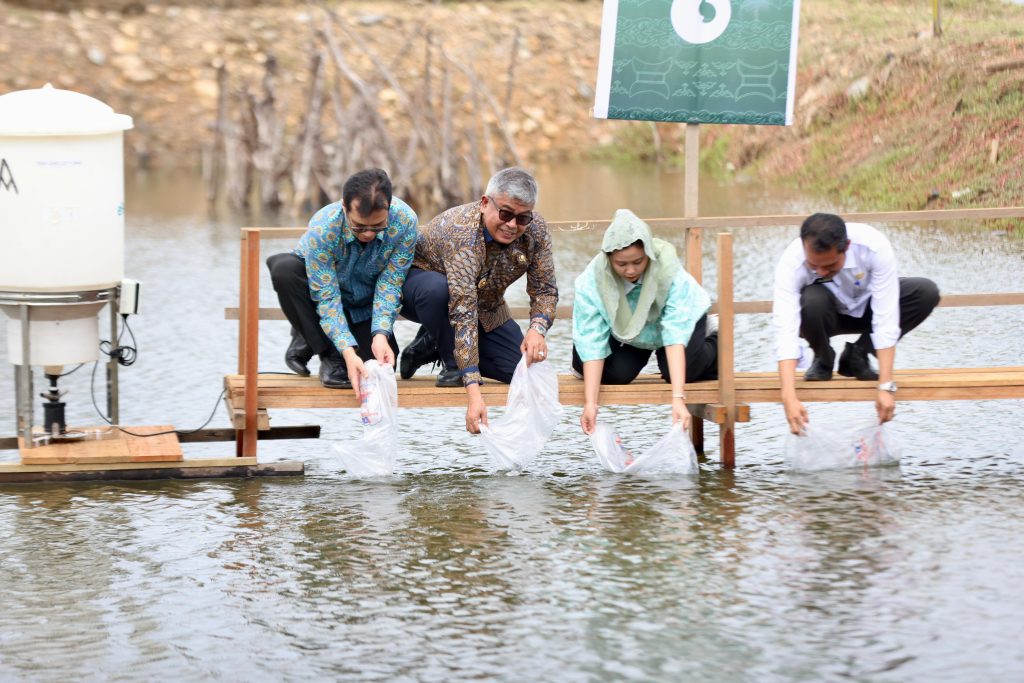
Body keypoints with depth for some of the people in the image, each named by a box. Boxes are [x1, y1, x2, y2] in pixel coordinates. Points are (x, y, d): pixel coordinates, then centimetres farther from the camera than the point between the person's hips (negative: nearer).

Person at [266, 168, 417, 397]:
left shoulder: (405, 221, -29)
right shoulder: (322, 228, -35)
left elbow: (389, 286, -22)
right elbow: (327, 297, -32)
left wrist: (380, 334, -35)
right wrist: (348, 351, -42)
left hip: (365, 305, 2)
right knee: (285, 269, -35)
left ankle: (309, 335, 13)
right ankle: (330, 355, -17)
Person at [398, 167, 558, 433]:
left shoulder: (536, 229, -21)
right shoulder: (462, 232, -40)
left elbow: (544, 290, -14)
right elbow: (463, 312, -46)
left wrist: (537, 330, -39)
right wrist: (474, 394, -53)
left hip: (485, 306, 6)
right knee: (437, 288, -41)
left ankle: (435, 345, 10)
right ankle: (452, 365, -15)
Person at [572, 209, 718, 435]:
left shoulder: (671, 272, -39)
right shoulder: (590, 282, -34)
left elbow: (676, 334, -43)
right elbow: (592, 343, -31)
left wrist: (678, 398, -51)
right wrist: (589, 404, -38)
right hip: (626, 329, 2)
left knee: (680, 372, -23)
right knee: (615, 374, -19)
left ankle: (714, 346, 10)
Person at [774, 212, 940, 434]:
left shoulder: (874, 246, -34)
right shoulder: (791, 263, -34)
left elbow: (886, 318, -36)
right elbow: (785, 330, -42)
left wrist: (886, 387, -42)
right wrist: (789, 398, -53)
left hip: (865, 309, 1)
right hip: (827, 315, -1)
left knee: (927, 292, -25)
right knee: (812, 300, -37)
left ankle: (856, 357, -6)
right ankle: (823, 360, -4)